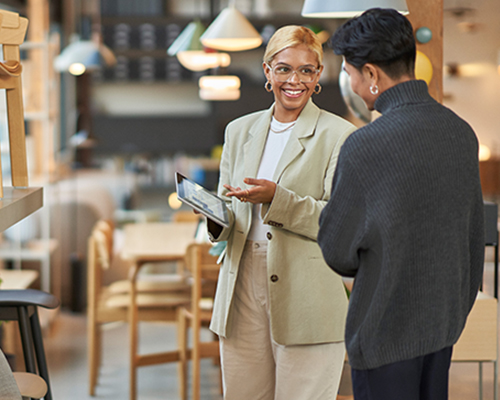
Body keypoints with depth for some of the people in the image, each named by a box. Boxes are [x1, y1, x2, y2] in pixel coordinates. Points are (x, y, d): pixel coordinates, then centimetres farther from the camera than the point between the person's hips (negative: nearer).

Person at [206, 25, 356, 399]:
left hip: (308, 306, -4)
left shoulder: (339, 136, -2)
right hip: (243, 293, 5)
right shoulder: (239, 131, 14)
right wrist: (215, 217, -4)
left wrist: (277, 199, -21)